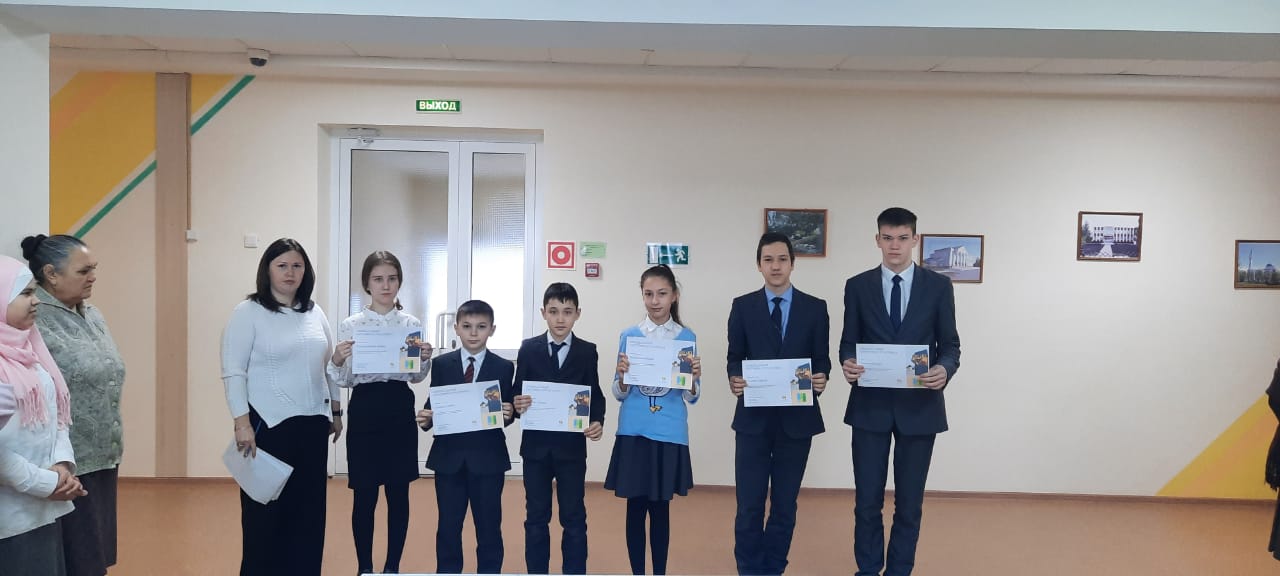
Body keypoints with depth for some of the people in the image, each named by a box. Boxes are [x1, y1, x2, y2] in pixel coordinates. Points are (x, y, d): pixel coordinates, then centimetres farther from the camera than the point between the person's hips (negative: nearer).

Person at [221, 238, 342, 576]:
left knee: (309, 507, 9)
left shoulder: (315, 313, 11)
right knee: (266, 509, 4)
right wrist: (242, 423, -16)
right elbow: (233, 373, -10)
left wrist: (336, 411, 16)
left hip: (312, 424, 5)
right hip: (269, 424, -5)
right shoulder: (248, 313, -6)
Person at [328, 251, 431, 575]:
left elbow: (417, 377, 6)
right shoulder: (350, 325, 0)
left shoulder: (413, 324, 3)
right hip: (364, 410, -1)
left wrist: (425, 358, -13)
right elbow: (344, 381, 1)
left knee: (398, 493, 8)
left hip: (400, 410, 1)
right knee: (364, 495, 4)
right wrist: (336, 360, -19)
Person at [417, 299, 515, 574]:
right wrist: (426, 418, -17)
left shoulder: (504, 368, 1)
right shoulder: (441, 364, 4)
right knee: (448, 526, 11)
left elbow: (508, 410, 0)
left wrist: (509, 415, -22)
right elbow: (433, 405, 4)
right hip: (449, 456, 1)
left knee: (489, 527, 9)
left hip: (488, 458, -1)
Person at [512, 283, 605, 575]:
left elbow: (595, 395, 1)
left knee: (574, 518, 7)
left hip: (572, 446, -1)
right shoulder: (528, 348, 2)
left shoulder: (587, 351, 2)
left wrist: (598, 421, -17)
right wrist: (517, 405, -20)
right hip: (536, 444, 1)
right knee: (536, 517, 11)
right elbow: (518, 392, 2)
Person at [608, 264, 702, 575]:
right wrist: (622, 376, -18)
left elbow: (691, 397, 2)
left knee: (661, 507, 8)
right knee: (636, 507, 7)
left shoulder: (687, 337, 2)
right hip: (634, 433, 0)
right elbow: (619, 394, 3)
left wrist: (694, 377, -18)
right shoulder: (629, 336, 2)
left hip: (670, 435, 0)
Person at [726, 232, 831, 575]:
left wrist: (821, 378, -17)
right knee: (749, 505, 0)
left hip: (797, 418, 1)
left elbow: (822, 359, 4)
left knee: (785, 504, 10)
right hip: (753, 417, -1)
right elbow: (734, 357, 4)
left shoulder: (815, 308, 4)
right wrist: (734, 379, -16)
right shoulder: (743, 306, 4)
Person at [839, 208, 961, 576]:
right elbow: (849, 342, 4)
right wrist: (847, 363, -19)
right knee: (868, 500, 5)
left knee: (909, 501, 9)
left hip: (919, 406, 0)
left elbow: (950, 345, 2)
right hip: (870, 405, 0)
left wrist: (945, 369, -19)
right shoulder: (857, 286, 3)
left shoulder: (938, 286, 2)